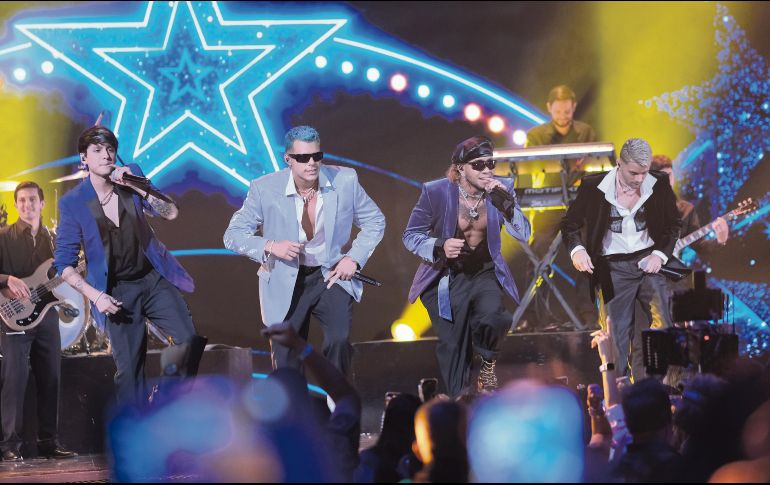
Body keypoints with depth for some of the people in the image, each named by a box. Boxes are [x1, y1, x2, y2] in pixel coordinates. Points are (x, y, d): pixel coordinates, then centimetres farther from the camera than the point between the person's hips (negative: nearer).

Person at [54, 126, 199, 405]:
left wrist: (136, 185, -19)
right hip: (117, 293, -2)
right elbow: (64, 264, -6)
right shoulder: (73, 203, -10)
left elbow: (171, 213, -7)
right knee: (128, 369, -1)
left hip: (155, 278, 3)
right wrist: (95, 296, -18)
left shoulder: (131, 175, -3)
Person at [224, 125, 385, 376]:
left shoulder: (345, 180, -10)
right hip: (286, 282, 0)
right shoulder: (265, 188, -14)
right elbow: (233, 235, -8)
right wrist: (270, 247, -25)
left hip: (332, 276, 0)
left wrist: (354, 258, -9)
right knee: (286, 361, 6)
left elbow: (374, 221, 5)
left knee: (339, 339, -23)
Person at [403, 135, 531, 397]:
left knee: (491, 318, -29)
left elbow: (523, 235, -10)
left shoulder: (501, 189, -6)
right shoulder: (436, 192, -13)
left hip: (485, 272, 1)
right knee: (453, 345, -1)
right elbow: (411, 235, -6)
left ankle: (488, 366, 3)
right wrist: (439, 247, -26)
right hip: (446, 276, -1)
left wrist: (506, 204, -26)